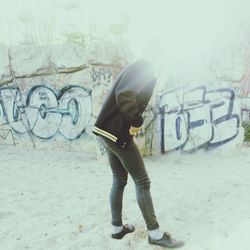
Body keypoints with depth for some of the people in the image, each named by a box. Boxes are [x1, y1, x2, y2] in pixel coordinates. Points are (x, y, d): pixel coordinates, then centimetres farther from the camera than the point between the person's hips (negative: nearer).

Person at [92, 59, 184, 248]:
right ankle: (155, 233, 11)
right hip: (118, 134, -10)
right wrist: (137, 122, -19)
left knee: (119, 181, 16)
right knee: (142, 181, -1)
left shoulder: (138, 69, 20)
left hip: (108, 132, 10)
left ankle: (117, 228, 26)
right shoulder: (144, 69, -10)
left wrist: (134, 122, 8)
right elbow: (124, 94, -27)